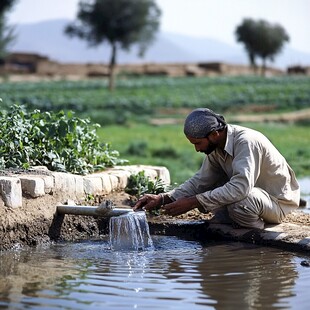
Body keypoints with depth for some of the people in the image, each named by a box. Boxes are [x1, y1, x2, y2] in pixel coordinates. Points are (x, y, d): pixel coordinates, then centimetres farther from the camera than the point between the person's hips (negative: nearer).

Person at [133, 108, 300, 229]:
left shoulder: (246, 142, -30)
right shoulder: (215, 147, -4)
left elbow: (240, 187, -41)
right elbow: (200, 181, 1)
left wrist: (192, 202, -39)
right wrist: (163, 199, -14)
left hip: (279, 201, -8)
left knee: (238, 201, -37)